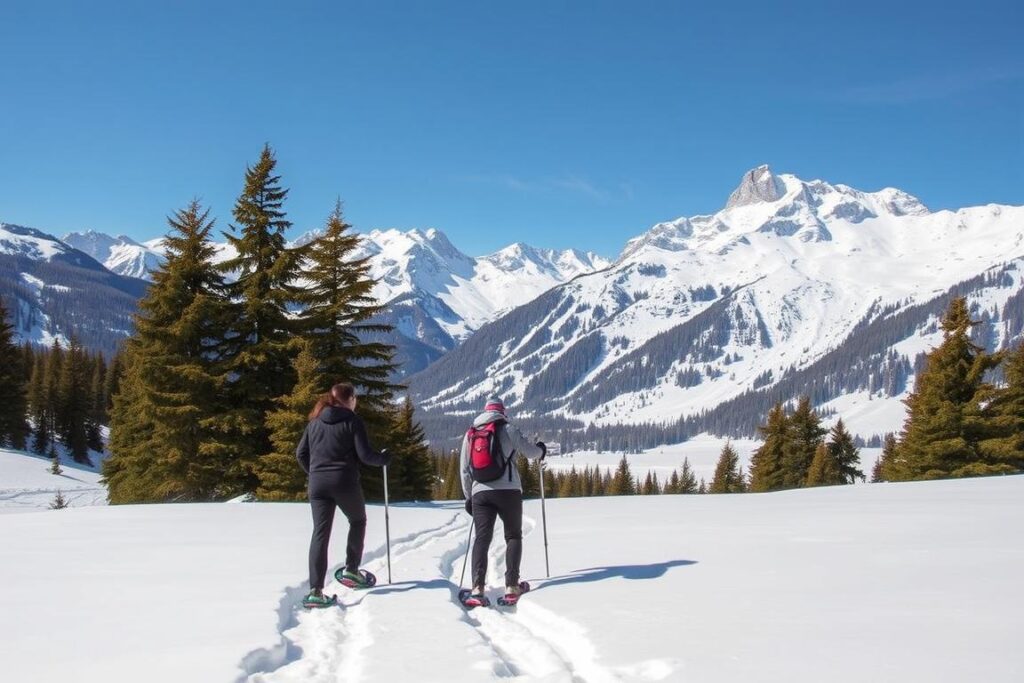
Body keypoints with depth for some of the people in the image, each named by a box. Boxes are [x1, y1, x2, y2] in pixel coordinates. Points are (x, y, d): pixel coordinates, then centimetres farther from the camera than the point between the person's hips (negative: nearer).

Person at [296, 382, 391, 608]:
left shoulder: (315, 422, 12)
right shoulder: (352, 420, -3)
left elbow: (301, 453, 12)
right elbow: (364, 454, -9)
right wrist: (384, 458, 9)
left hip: (318, 484, 4)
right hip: (345, 481, -4)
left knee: (320, 533, 0)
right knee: (358, 521, 22)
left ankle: (315, 590, -10)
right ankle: (351, 570, 18)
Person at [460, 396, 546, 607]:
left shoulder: (470, 434, 14)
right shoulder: (508, 430, 1)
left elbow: (464, 469, 14)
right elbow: (530, 451, 3)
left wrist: (468, 496, 22)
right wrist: (541, 450, 26)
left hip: (480, 492, 3)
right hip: (508, 490, -3)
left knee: (482, 538, -1)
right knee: (513, 536, 10)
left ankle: (477, 589, -18)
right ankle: (511, 586, -1)